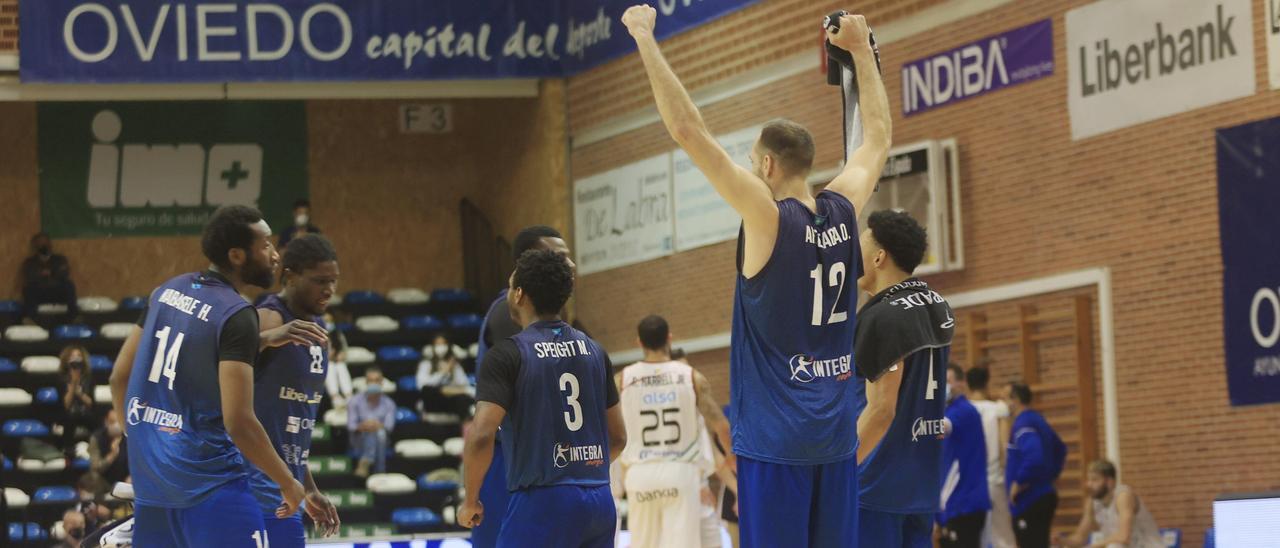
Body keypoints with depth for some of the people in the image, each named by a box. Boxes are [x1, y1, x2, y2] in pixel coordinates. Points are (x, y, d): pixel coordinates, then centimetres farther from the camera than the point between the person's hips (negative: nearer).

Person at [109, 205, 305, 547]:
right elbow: (238, 421, -19)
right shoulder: (236, 315, -14)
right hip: (208, 481, -8)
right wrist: (287, 483, -8)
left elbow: (119, 378, 15)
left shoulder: (167, 292, 9)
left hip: (150, 477, 8)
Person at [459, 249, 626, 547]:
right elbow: (618, 437, 17)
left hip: (541, 503, -6)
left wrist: (470, 501, -4)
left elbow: (481, 435, -17)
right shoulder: (594, 352, 12)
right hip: (600, 502, 6)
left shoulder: (506, 355, -7)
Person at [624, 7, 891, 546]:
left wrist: (645, 37, -11)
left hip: (775, 438, -6)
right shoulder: (843, 213, 5)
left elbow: (688, 130, -16)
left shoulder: (768, 217, -11)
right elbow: (878, 137, 23)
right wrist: (861, 49, 32)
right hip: (836, 436, 6)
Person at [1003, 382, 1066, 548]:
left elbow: (1034, 456, -32)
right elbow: (1060, 450, 28)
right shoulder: (1038, 420, 15)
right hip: (1044, 497, 10)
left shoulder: (1023, 424, -16)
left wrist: (1020, 482, -20)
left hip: (1029, 502, -10)